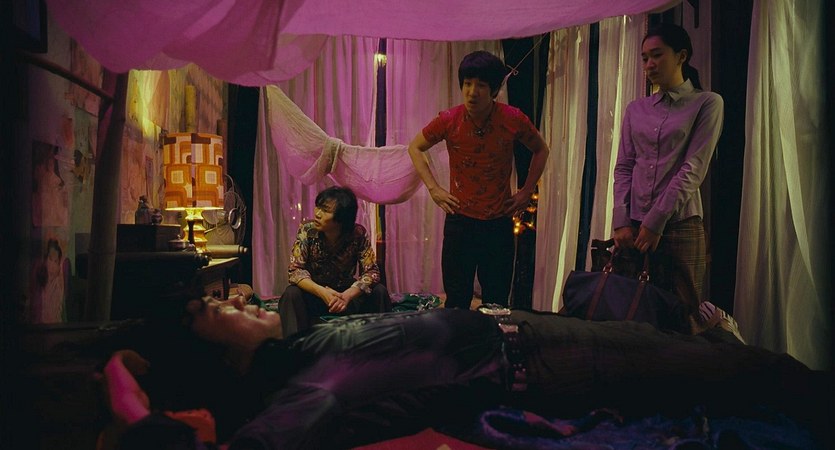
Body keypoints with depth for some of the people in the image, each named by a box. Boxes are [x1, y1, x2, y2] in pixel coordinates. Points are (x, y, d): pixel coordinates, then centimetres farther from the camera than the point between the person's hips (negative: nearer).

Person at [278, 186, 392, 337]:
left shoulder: (358, 234, -18)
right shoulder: (307, 231, -19)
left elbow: (371, 272, -20)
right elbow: (295, 270, -22)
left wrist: (347, 295, -39)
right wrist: (321, 291, -41)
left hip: (346, 292, 1)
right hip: (314, 293, -1)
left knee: (379, 291, -21)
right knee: (292, 294, -29)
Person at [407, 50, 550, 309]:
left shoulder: (513, 120, -8)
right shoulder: (448, 121, -9)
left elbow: (540, 150, 12)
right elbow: (415, 148, 8)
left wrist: (527, 191, 4)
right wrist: (433, 188, -1)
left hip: (499, 222, 0)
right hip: (460, 221, 0)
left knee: (497, 304, 7)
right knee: (457, 302, 7)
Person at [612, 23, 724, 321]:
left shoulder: (707, 104, 2)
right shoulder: (636, 110, 15)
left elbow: (692, 170, -7)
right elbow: (623, 168, 9)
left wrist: (655, 222, -13)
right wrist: (621, 222, -4)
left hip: (679, 226, -4)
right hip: (633, 227, 4)